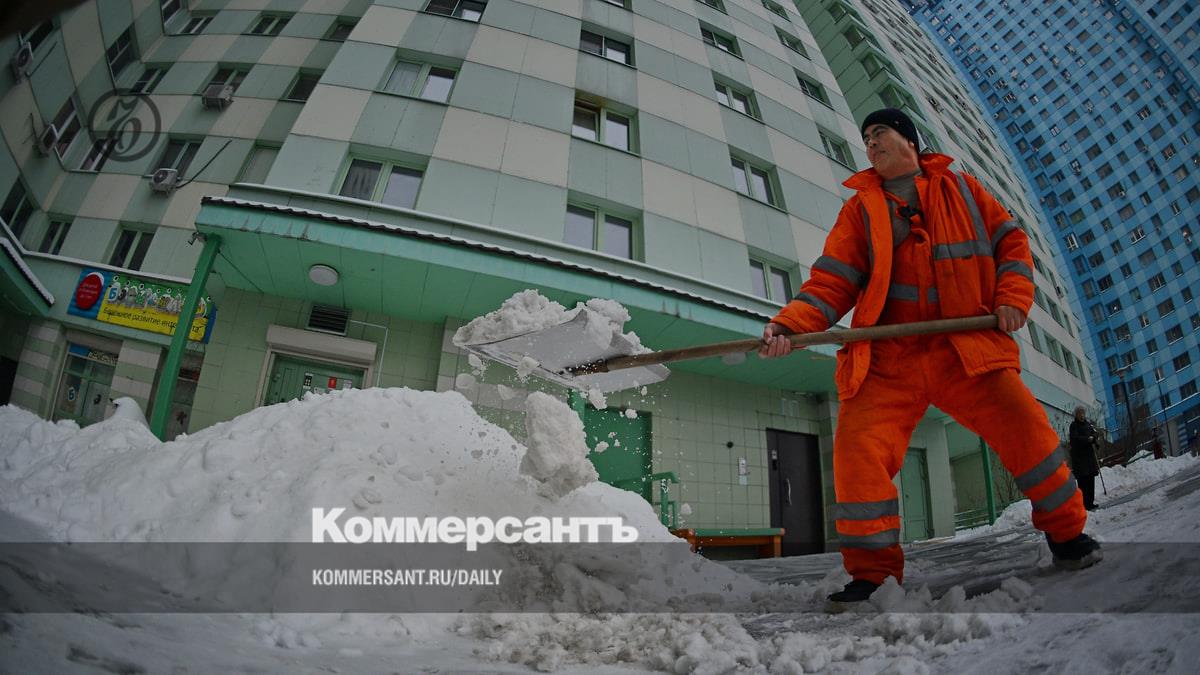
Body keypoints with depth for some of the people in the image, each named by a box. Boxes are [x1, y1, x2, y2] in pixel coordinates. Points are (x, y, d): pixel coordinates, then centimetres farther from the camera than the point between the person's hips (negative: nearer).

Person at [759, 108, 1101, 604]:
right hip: (887, 355, -1)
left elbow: (1009, 240, 18)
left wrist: (1013, 297, 0)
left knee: (1021, 421, -11)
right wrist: (789, 325, -14)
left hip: (966, 345, 1)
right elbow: (833, 282, 2)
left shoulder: (960, 188, 16)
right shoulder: (860, 207, 12)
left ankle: (1065, 531, 21)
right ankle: (871, 568, -1)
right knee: (859, 442, -18)